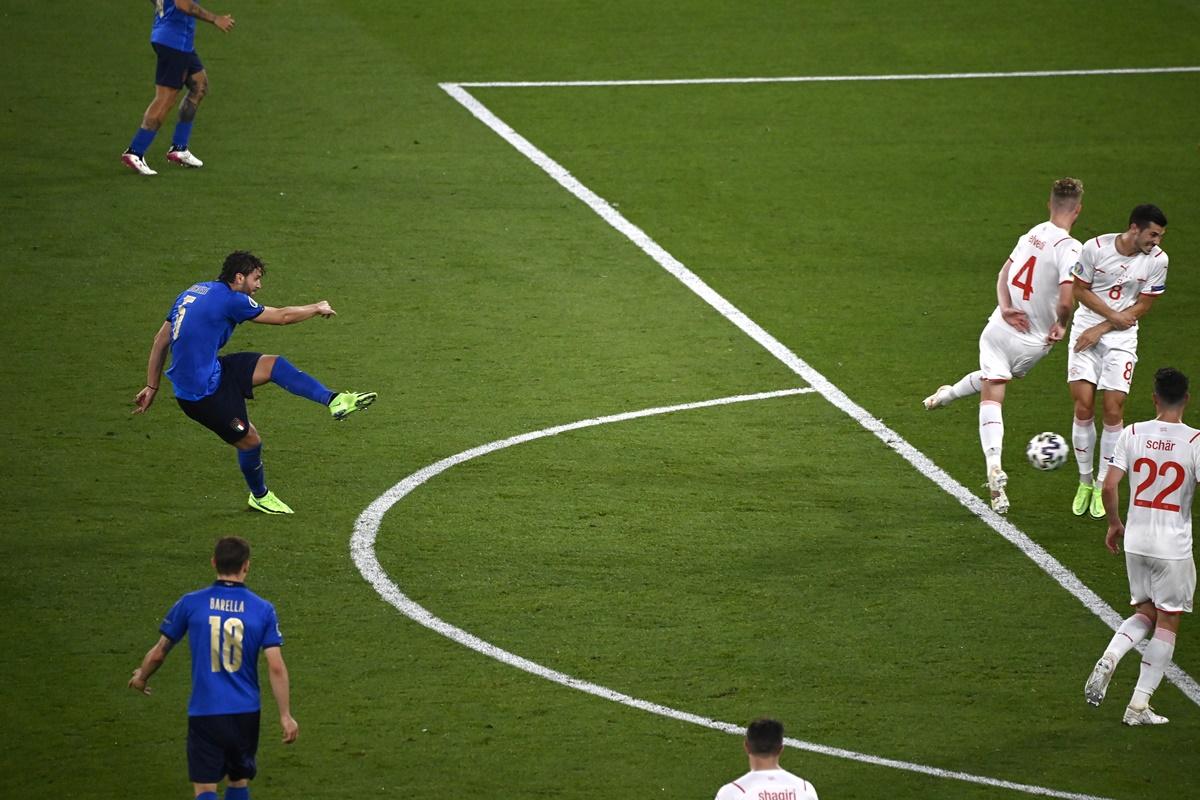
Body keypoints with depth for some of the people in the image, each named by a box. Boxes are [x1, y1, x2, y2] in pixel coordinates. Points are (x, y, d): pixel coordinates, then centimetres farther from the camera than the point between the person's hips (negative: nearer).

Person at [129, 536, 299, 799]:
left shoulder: (190, 603, -4)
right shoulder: (263, 610, -4)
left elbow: (159, 653, 6)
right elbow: (276, 668, -7)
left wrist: (141, 677, 27)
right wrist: (285, 716, 0)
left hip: (204, 712, -2)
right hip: (246, 714, 2)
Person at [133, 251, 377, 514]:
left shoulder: (192, 292, 9)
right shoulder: (230, 299, -17)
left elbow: (160, 341, 12)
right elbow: (282, 316, -5)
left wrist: (152, 387, 17)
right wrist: (317, 308, 12)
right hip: (203, 394, -9)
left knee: (274, 365, 3)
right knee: (249, 440, 6)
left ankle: (333, 400, -1)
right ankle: (259, 497, 31)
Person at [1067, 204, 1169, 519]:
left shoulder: (1157, 260, -9)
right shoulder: (1095, 248, -12)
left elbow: (1142, 306, -4)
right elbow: (1081, 290, -2)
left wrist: (1101, 330, -10)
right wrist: (1115, 316, -13)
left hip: (1121, 339, 1)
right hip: (1085, 330, -1)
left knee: (1114, 410, -6)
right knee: (1083, 406, -7)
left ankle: (1102, 487, 9)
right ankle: (1084, 482, 10)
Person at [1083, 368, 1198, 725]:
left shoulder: (1132, 435, -4)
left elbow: (1108, 486, -5)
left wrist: (1114, 524, 12)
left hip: (1135, 540, 3)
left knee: (1146, 613, 21)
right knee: (1168, 622, 9)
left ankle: (1109, 658, -7)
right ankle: (1139, 705, 7)